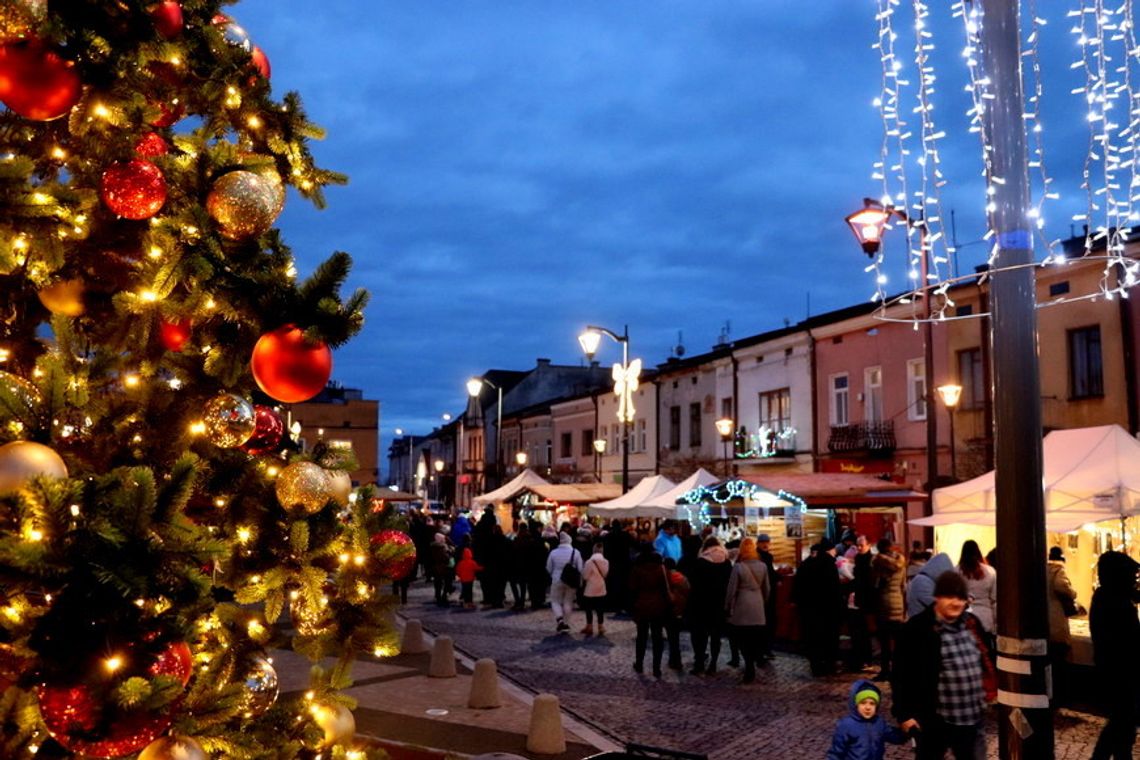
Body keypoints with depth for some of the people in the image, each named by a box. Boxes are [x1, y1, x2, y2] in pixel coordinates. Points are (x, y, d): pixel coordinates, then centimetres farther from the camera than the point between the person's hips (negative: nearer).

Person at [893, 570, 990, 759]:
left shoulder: (970, 623, 5)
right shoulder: (918, 628, -15)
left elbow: (983, 660, 19)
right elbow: (902, 673, -14)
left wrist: (983, 697, 17)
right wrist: (904, 712, -15)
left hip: (970, 714, 6)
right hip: (936, 716, -6)